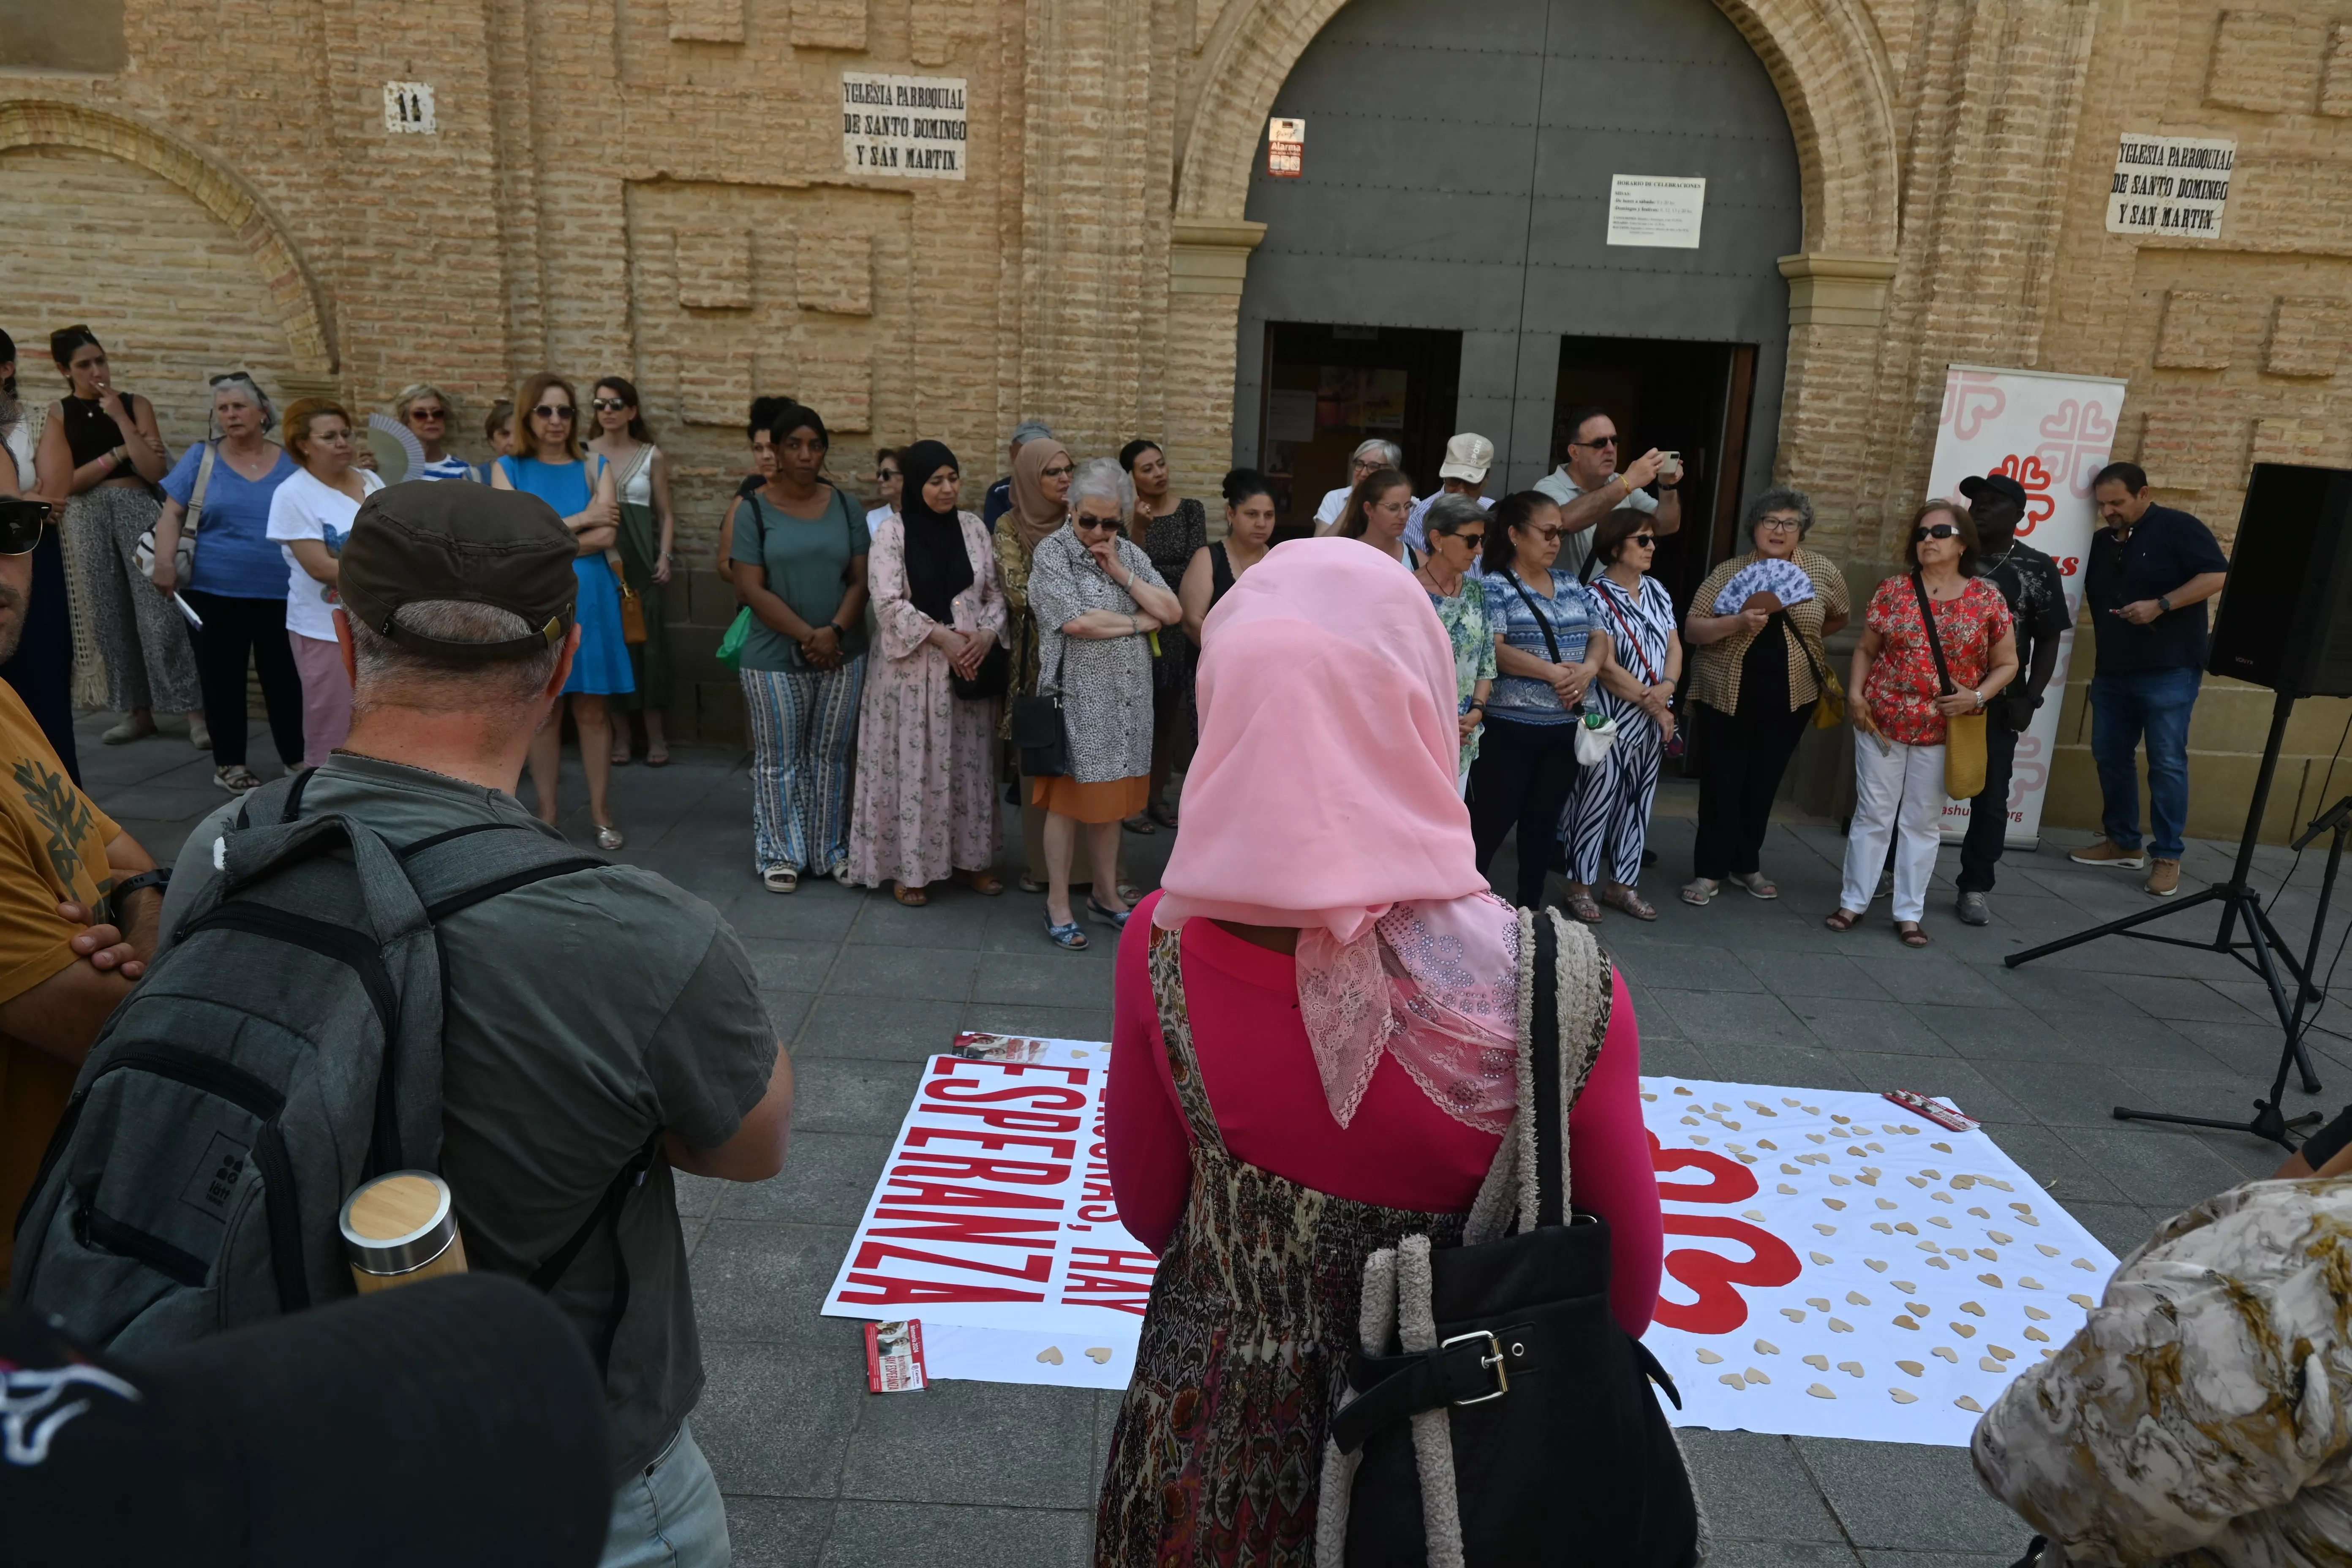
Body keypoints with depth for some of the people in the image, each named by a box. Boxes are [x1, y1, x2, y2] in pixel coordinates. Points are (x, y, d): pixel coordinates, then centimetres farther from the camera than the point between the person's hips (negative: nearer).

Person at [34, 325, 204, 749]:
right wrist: (120, 452, -6)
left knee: (161, 613, -9)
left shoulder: (136, 404, 4)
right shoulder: (58, 414, 5)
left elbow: (156, 471, -7)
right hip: (87, 518, 2)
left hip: (138, 510, -2)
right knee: (109, 616, 5)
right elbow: (65, 484, -3)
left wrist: (120, 417, -10)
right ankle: (138, 711, 14)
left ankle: (196, 712, -9)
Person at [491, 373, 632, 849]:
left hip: (588, 600, 0)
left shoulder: (596, 468, 4)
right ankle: (547, 815, 17)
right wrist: (580, 520, -8)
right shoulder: (507, 470, 4)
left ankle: (600, 812, 14)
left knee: (592, 709, 5)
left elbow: (607, 536, -9)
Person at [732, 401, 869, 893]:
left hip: (842, 656, 2)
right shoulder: (755, 510, -4)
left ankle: (831, 850, 21)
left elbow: (860, 580, 2)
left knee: (831, 757, 10)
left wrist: (834, 631, -14)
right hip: (775, 659, -2)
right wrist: (807, 636, -15)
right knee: (779, 760, 6)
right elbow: (751, 588, -9)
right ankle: (780, 854, 18)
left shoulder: (846, 508, 4)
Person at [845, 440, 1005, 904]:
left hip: (971, 664, 4)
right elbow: (888, 603, -12)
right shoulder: (891, 531, -5)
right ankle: (910, 866, 11)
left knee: (968, 763, 10)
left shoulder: (973, 527, 6)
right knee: (914, 765, 1)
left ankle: (969, 857, 21)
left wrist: (988, 632, -11)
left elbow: (996, 591, 8)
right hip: (911, 666, -4)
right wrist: (941, 636, -18)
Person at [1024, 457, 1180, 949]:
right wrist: (1140, 621, -8)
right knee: (1068, 798, 2)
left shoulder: (1130, 553, 10)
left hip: (1126, 697, 5)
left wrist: (1120, 573, -7)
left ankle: (1105, 892, 26)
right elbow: (1077, 621, -19)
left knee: (1113, 797, 12)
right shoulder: (1053, 551, -5)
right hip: (1077, 695, -5)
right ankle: (1058, 903, 13)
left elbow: (1174, 613, 2)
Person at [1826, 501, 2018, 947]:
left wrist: (1977, 697, -11)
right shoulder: (1893, 590, 0)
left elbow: (2007, 664, 5)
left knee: (1923, 822, 9)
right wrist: (1856, 694, -8)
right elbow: (1866, 649, 6)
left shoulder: (1988, 599, -1)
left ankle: (1909, 914, 18)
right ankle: (1853, 902, 16)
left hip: (1944, 731, 0)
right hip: (1882, 722, 0)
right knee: (1873, 814, 6)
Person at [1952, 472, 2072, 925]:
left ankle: (1974, 888, 13)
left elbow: (2048, 640, 4)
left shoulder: (2037, 569, 2)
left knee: (1991, 797, 3)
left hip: (1997, 702, 0)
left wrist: (2030, 698, -5)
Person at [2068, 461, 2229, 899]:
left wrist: (2160, 605, -23)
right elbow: (2093, 599, 20)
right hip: (2112, 672, 7)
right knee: (2110, 756, 10)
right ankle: (2124, 842, 22)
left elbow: (2218, 575, -15)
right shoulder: (2101, 542, 12)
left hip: (2168, 671, -7)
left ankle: (2167, 856, 3)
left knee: (2167, 762, -4)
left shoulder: (2177, 528, -6)